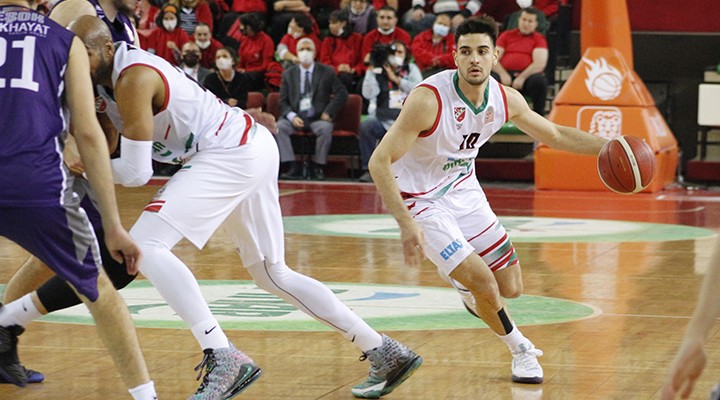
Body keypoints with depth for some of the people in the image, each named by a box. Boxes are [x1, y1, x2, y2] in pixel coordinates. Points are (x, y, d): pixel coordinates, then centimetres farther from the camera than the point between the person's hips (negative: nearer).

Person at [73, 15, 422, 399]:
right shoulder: (108, 77, 10)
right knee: (272, 274, 18)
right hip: (251, 149, 10)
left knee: (145, 244, -17)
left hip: (232, 155, -10)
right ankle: (385, 353, 22)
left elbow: (136, 172, -16)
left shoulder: (132, 80, -17)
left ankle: (224, 359, -24)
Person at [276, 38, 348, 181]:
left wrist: (328, 113, -10)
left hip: (318, 118, -2)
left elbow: (342, 93, 1)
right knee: (279, 127, -28)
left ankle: (318, 168, -21)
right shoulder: (288, 74, 12)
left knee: (325, 128, -35)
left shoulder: (327, 72, 7)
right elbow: (283, 102, 7)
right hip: (295, 118, 2)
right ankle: (292, 168, -27)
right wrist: (292, 117, -12)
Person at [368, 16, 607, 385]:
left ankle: (472, 297, 44)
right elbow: (379, 161, -30)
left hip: (463, 189, 6)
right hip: (420, 199, -6)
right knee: (483, 283, -15)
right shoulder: (429, 99, -30)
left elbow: (554, 135, 8)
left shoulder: (505, 99, -10)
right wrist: (406, 224, -38)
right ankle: (520, 350, 13)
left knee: (510, 288, 8)